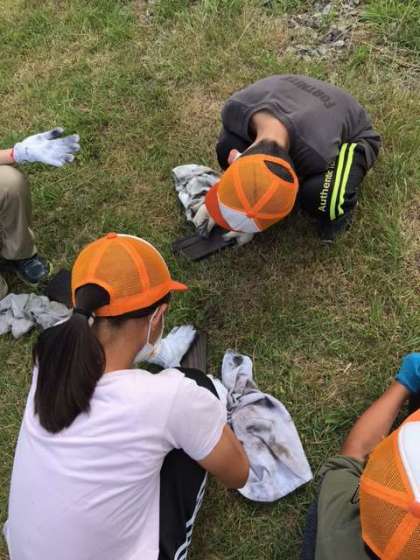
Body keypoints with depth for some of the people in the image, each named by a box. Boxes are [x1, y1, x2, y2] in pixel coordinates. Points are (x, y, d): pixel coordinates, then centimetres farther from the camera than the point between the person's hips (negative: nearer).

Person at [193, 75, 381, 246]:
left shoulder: (317, 155, -45)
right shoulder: (235, 108, -33)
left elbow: (295, 190, -19)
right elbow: (231, 153, -8)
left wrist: (256, 223, -15)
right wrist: (220, 196, -11)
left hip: (352, 138, -5)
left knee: (318, 194, -41)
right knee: (226, 148, -21)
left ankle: (341, 203, -1)